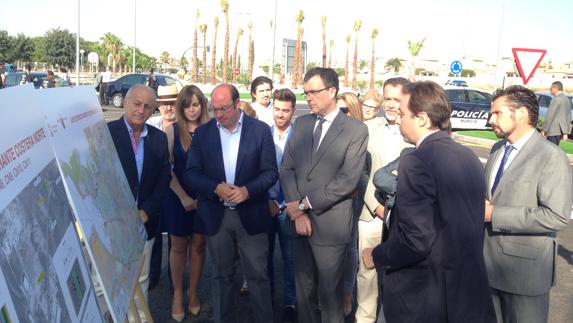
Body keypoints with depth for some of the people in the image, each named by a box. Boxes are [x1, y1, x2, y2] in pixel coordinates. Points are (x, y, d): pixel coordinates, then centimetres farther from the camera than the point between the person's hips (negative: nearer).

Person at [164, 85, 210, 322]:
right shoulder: (173, 131, -4)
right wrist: (183, 197, -11)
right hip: (178, 197, -1)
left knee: (198, 245, 11)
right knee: (179, 246, 10)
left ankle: (194, 293, 26)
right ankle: (177, 295, 25)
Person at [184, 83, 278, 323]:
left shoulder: (260, 130, -2)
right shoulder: (202, 133, 3)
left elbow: (270, 172, -3)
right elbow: (191, 175, 1)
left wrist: (248, 190, -20)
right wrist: (216, 188, -17)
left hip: (251, 215, -1)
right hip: (216, 216, 2)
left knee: (257, 275, 5)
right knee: (221, 275, 15)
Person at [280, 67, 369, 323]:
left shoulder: (356, 130, -7)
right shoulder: (301, 123, 9)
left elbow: (347, 181, -14)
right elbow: (287, 168, 5)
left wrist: (304, 204, -13)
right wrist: (297, 212, -7)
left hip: (330, 223, -4)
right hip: (298, 219, 5)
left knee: (329, 290, 8)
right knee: (303, 287, 16)